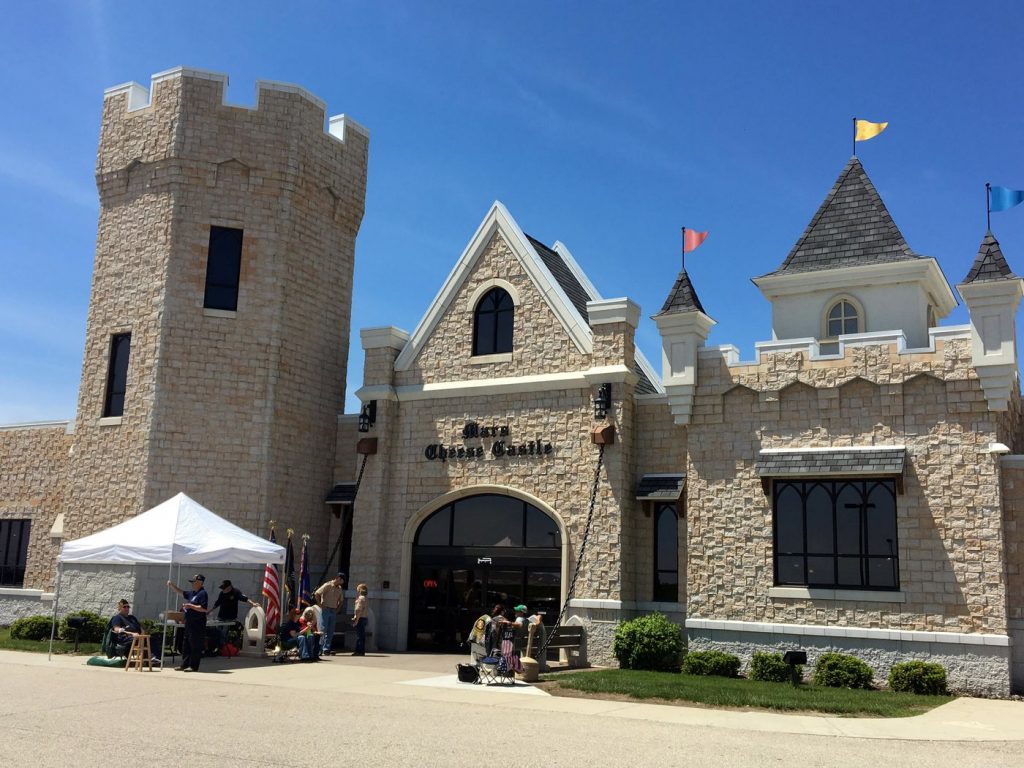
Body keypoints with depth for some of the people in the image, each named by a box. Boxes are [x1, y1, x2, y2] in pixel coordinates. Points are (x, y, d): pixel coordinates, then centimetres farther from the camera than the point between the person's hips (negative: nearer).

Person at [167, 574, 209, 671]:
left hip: (198, 624, -10)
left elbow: (204, 608, -20)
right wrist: (172, 585, 15)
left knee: (195, 646, -5)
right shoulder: (191, 593, 16)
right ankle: (184, 665, 19)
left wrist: (190, 606, -18)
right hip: (189, 623, 10)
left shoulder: (203, 594, -13)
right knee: (186, 645, 13)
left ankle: (193, 666, -1)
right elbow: (181, 592, 28)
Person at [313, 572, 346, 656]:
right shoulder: (327, 585, -7)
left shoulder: (340, 588, 13)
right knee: (323, 630, -7)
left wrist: (338, 609, 11)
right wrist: (320, 604, -12)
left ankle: (327, 649, 8)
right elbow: (317, 593, -12)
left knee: (331, 631, 4)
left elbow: (341, 600, 25)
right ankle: (320, 649, -6)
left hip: (334, 611, 6)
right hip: (326, 610, -6)